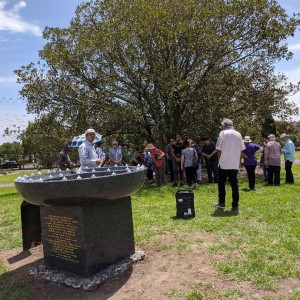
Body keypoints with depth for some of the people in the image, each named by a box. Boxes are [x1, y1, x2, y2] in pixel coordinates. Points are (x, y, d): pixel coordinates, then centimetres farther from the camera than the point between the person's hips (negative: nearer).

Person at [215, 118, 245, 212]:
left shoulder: (223, 133, -4)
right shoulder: (238, 134, 7)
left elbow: (219, 149, -4)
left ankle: (221, 202, 20)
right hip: (235, 164, 3)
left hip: (224, 163, -3)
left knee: (221, 183, 14)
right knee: (234, 184, 5)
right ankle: (235, 205, 5)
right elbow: (241, 150, 9)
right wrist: (238, 162, 17)